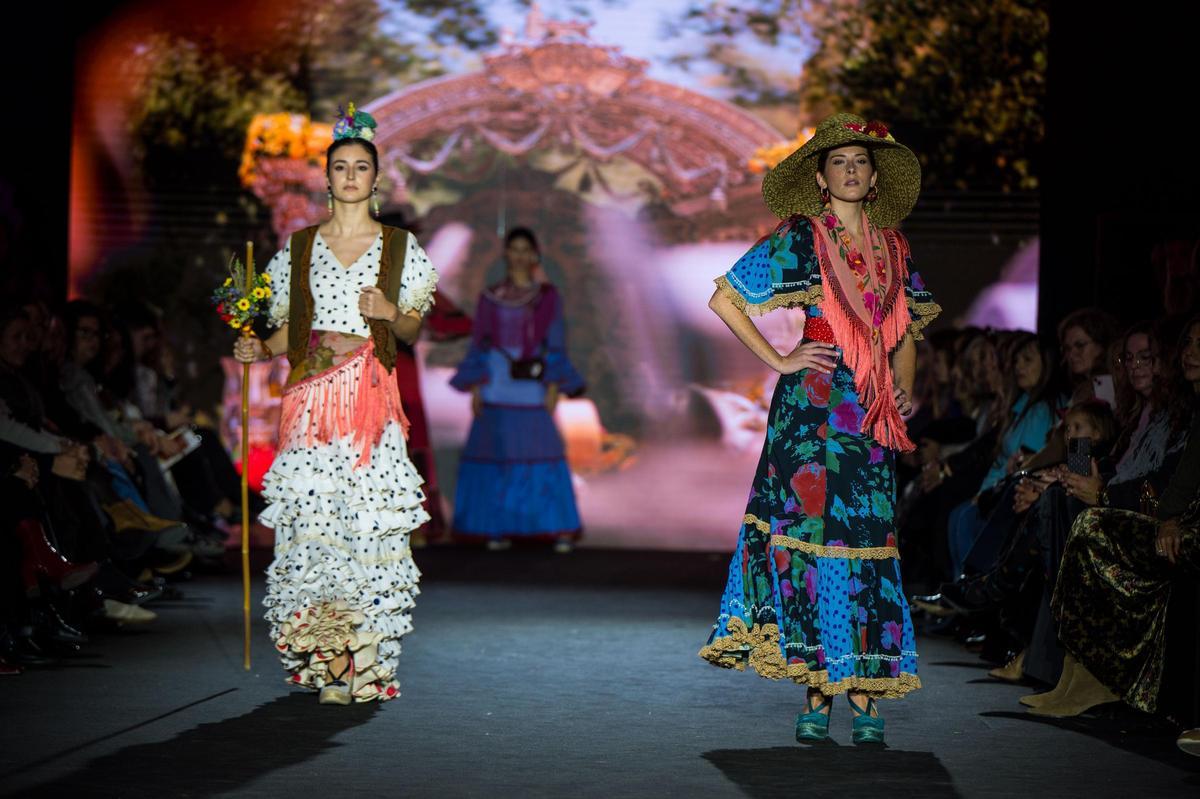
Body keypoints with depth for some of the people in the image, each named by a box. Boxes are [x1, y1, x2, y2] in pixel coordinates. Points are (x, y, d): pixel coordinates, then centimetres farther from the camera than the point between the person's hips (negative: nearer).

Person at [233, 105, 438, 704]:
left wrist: (391, 313, -11)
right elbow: (289, 329, 15)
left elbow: (412, 330, 9)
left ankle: (363, 663, -3)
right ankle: (320, 654, 2)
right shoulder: (299, 246, 13)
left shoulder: (399, 247, 9)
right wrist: (260, 350, -4)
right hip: (311, 395, 2)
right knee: (310, 516, -6)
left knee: (368, 519, -8)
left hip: (371, 396, -1)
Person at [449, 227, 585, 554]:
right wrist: (475, 387, 1)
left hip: (532, 385, -2)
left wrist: (554, 386, -5)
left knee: (544, 453, -8)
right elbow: (479, 343, 9)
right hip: (497, 384, 2)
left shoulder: (548, 296, 6)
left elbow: (555, 343, 3)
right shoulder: (491, 298, 9)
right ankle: (501, 528, 8)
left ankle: (560, 528, -6)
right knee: (497, 452, 1)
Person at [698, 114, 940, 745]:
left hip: (872, 415, 4)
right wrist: (779, 361, -4)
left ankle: (864, 696, 0)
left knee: (870, 542, -1)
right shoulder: (798, 240, 2)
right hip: (812, 407, -4)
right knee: (811, 535, -7)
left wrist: (905, 386, 10)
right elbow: (724, 300, 0)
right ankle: (817, 695, -3)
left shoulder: (892, 247, 16)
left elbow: (905, 333, 27)